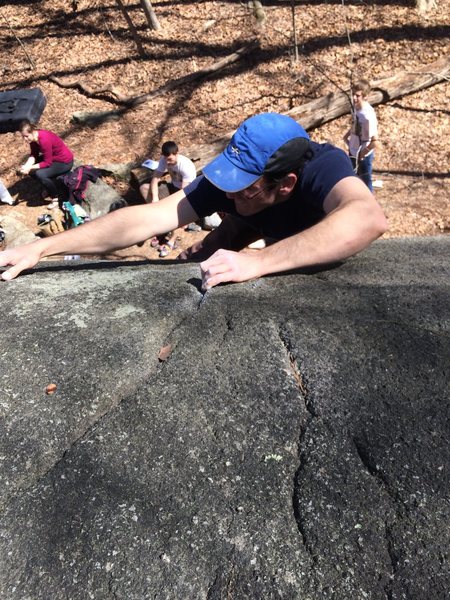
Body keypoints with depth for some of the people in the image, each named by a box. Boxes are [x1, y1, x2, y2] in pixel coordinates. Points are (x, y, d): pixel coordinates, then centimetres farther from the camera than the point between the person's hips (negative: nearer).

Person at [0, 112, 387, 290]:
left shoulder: (324, 166, -42)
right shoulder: (231, 178, -30)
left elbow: (370, 219, -63)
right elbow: (148, 217, -36)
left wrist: (256, 262, -69)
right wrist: (41, 248, -40)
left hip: (335, 265, -2)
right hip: (288, 255, 3)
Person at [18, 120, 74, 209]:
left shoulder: (44, 140, -33)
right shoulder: (33, 137, -8)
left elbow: (47, 163, -28)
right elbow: (33, 155, -3)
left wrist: (30, 168, -27)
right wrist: (26, 165, -21)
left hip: (65, 162, -9)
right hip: (51, 157, 9)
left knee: (40, 174, -26)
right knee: (31, 169, 0)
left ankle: (55, 199, -7)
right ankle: (49, 187, 20)